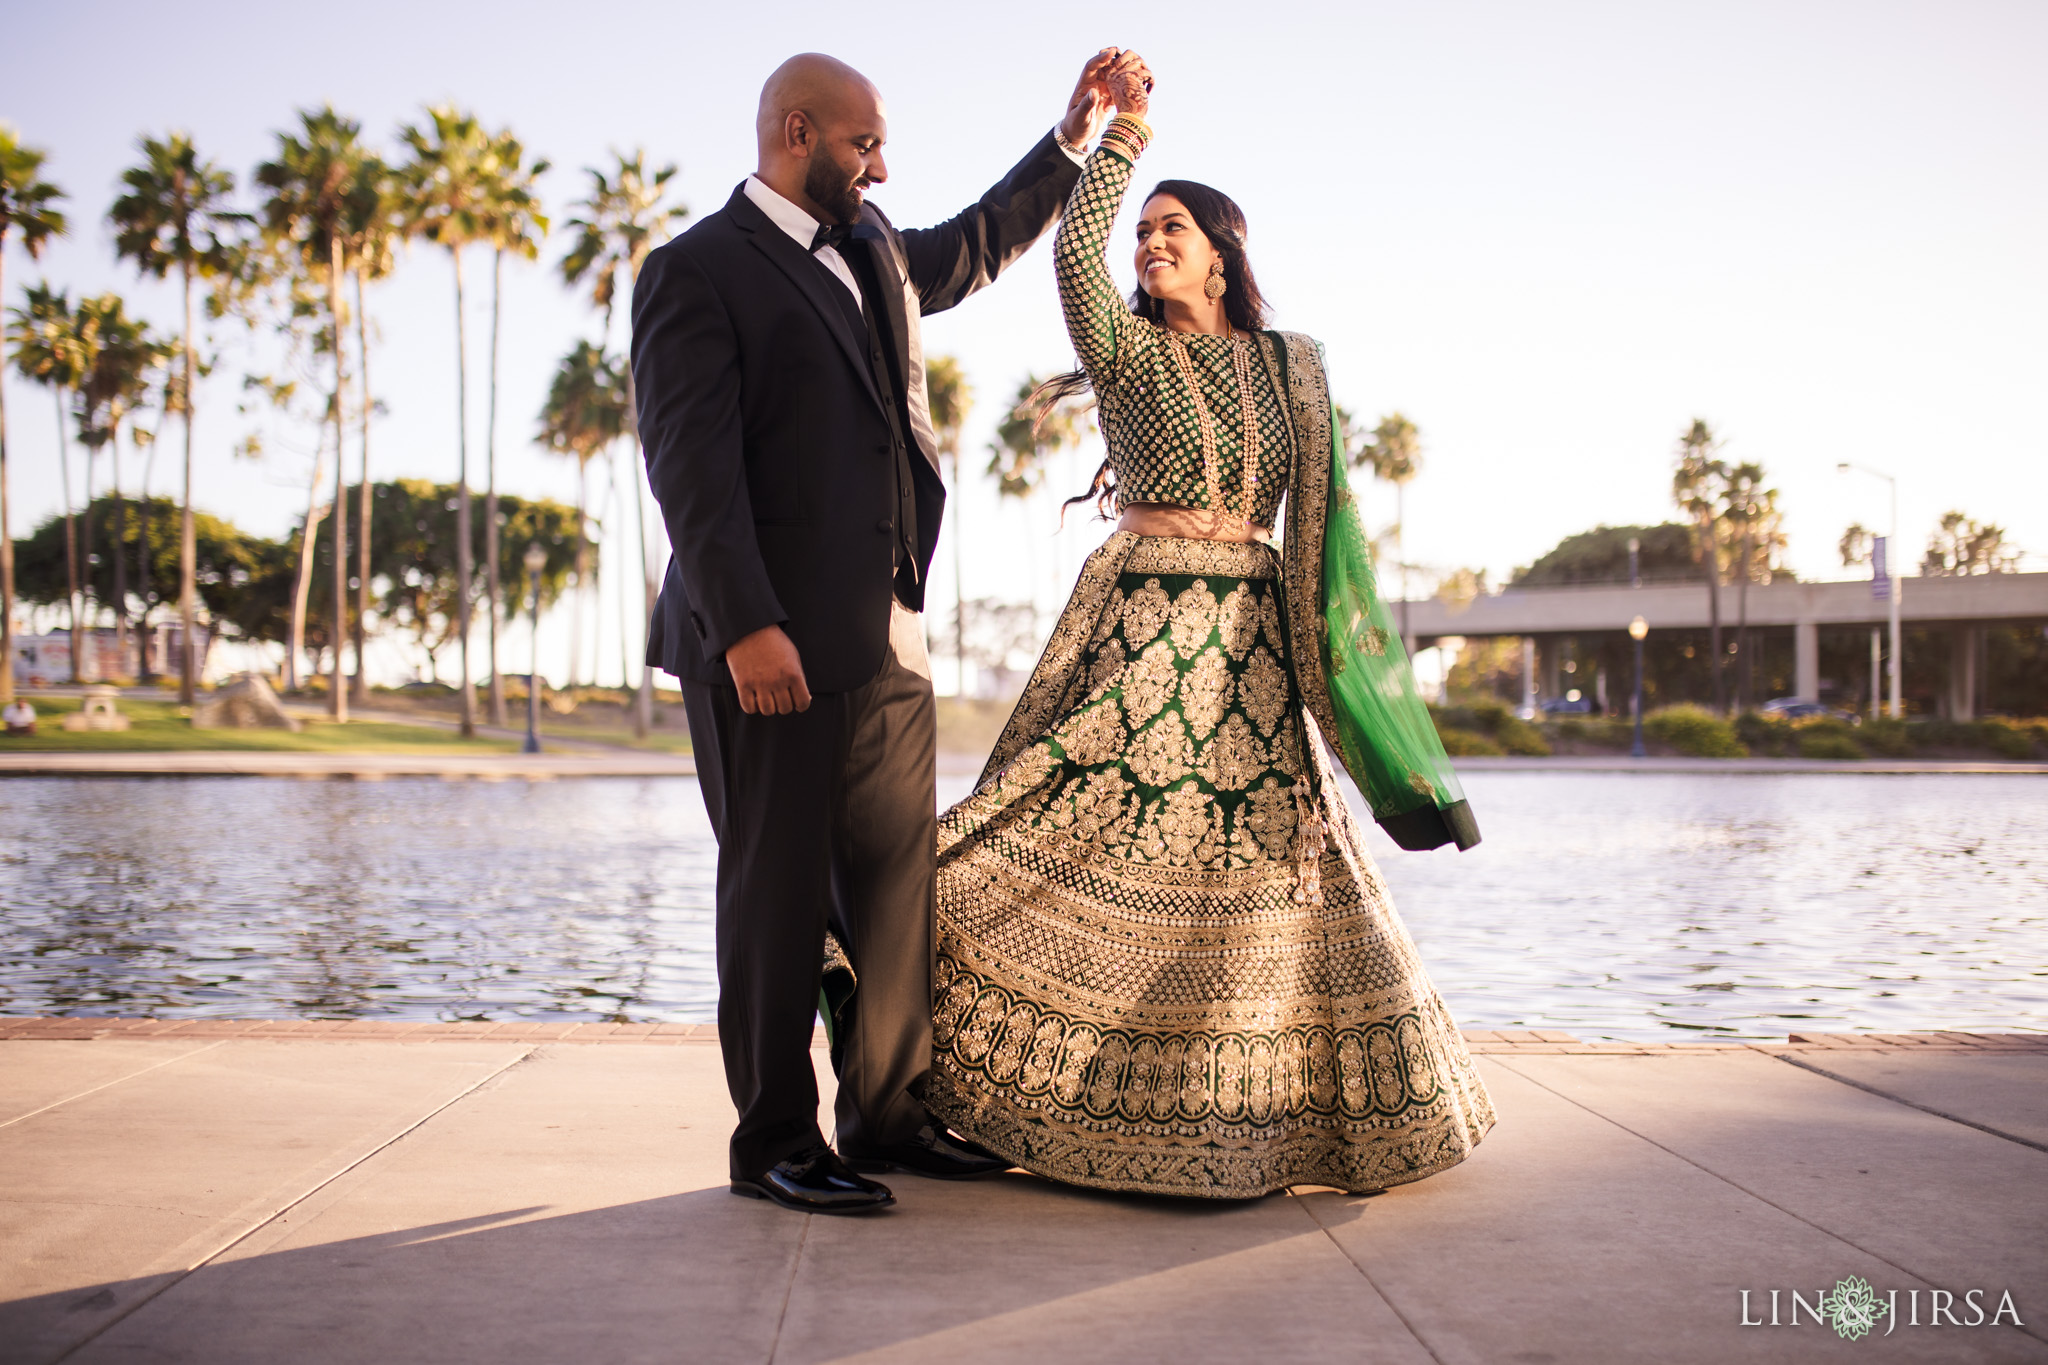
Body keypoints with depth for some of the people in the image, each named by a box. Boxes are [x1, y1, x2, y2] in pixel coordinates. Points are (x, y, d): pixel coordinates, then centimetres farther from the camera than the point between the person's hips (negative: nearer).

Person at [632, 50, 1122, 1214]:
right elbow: (691, 462, -14)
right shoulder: (697, 272, -5)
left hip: (887, 638, 8)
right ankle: (774, 1142, 10)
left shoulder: (875, 249, 20)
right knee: (779, 893, -1)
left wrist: (1075, 139, 36)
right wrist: (747, 625, -22)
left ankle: (888, 1115, 20)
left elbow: (973, 248, 40)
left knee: (899, 881, 9)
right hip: (769, 643, -8)